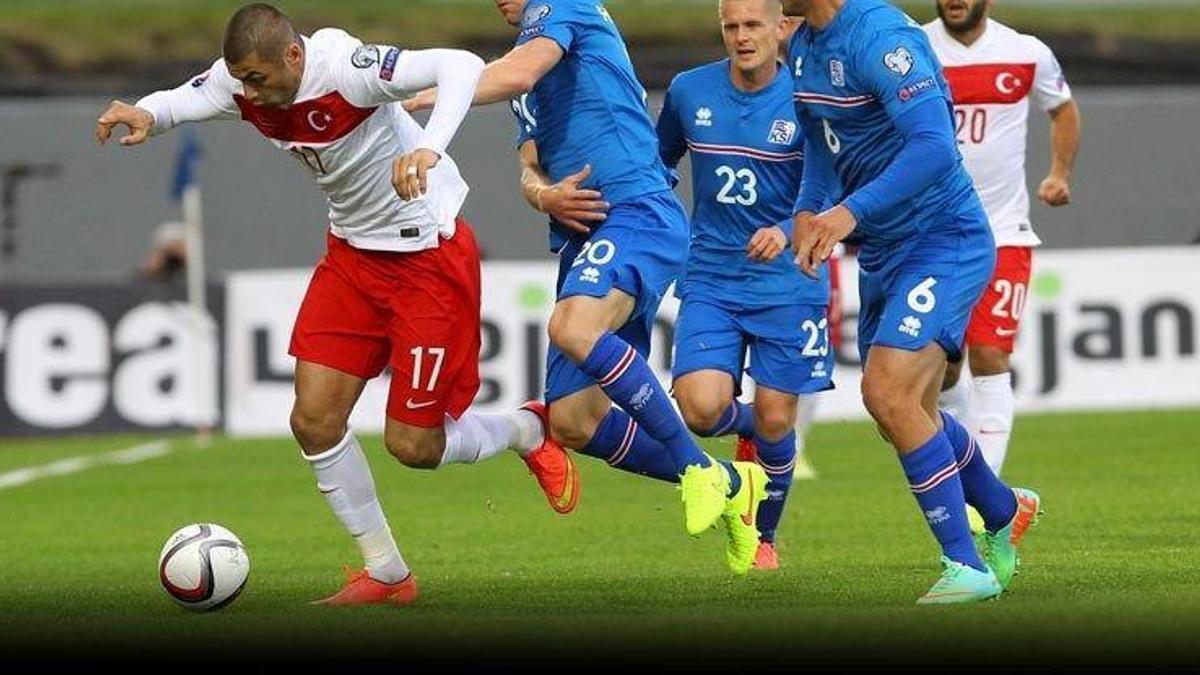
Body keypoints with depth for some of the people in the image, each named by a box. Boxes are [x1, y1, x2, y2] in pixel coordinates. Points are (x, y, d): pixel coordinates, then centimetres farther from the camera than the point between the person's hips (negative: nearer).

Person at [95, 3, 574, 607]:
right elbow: (178, 103, 0)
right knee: (314, 422, -2)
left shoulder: (345, 69, -31)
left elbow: (462, 66, -41)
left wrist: (429, 149, -57)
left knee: (412, 445, -3)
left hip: (429, 254, -7)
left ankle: (529, 432, 28)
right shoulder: (241, 83, -11)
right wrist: (143, 114, -26)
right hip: (353, 252, 7)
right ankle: (387, 575, 13)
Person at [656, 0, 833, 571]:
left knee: (775, 420, 0)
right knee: (701, 408, -17)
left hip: (787, 282, -1)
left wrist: (787, 233, -24)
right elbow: (657, 164, 20)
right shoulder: (688, 92, 1)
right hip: (710, 280, 2)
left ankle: (763, 535, 27)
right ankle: (747, 429, 21)